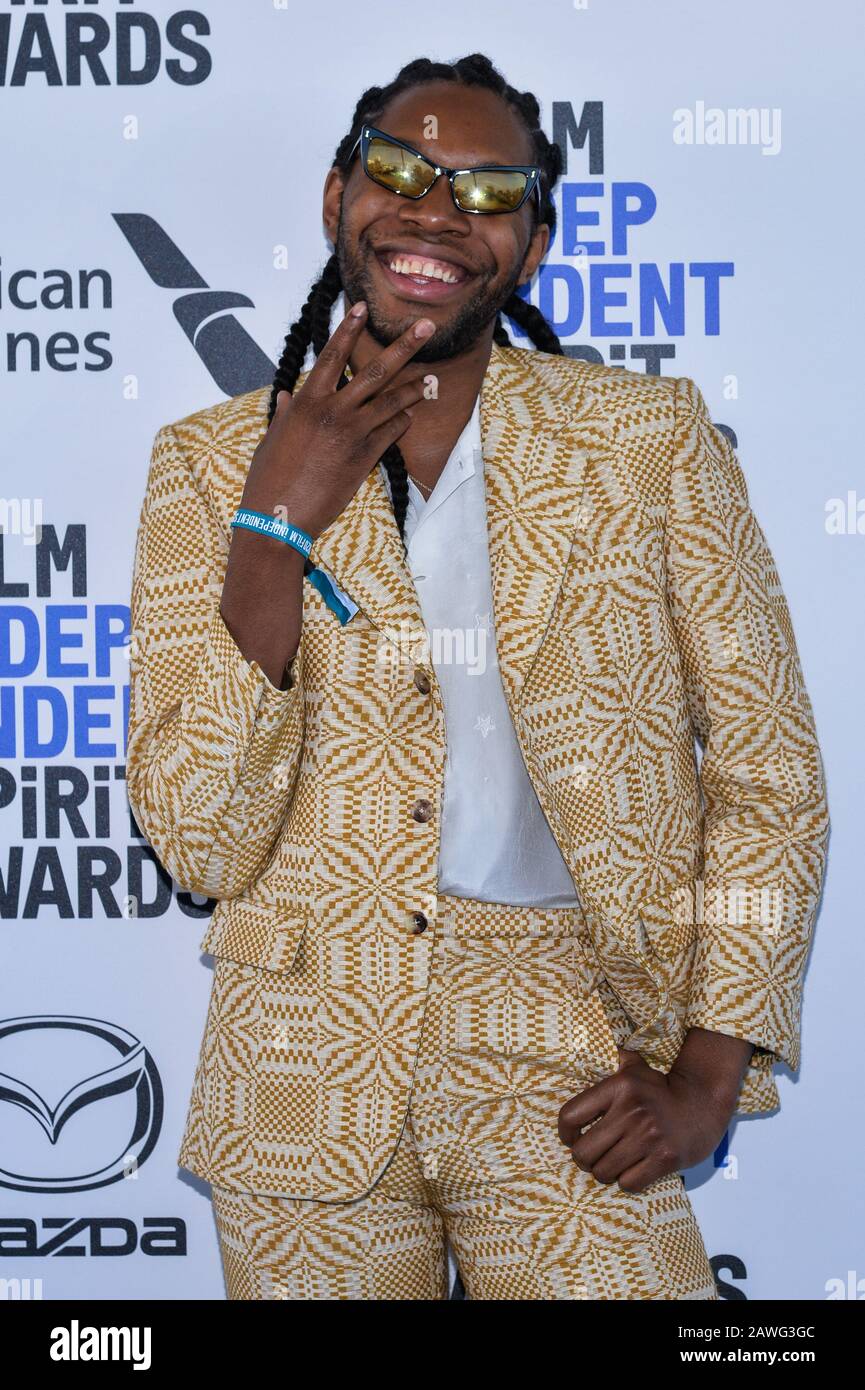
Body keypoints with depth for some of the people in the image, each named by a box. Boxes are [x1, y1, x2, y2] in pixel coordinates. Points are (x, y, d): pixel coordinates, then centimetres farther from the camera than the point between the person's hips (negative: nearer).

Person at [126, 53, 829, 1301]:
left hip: (564, 1077, 0)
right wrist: (279, 524, -14)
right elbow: (203, 846, -7)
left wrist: (710, 1073, -6)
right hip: (308, 1069, 1)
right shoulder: (209, 462, 0)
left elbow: (769, 778, 2)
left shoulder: (651, 440, -1)